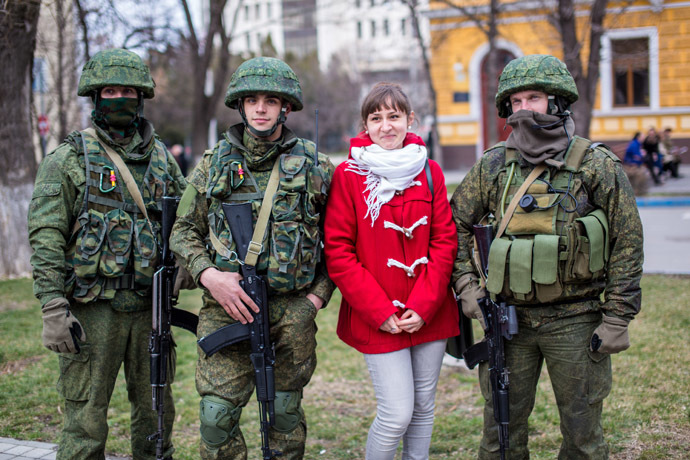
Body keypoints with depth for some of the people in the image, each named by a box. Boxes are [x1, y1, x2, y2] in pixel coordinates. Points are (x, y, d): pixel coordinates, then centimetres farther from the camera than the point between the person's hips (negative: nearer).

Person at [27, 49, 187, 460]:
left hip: (150, 306, 4)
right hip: (92, 311, -4)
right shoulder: (68, 159, -2)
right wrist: (53, 309, -16)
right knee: (86, 423, 0)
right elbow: (46, 238, -8)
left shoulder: (161, 156, 11)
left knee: (156, 413, 14)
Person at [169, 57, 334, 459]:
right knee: (217, 414, -3)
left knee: (286, 412, 10)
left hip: (293, 312, 0)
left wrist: (319, 294, -1)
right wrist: (208, 275, -8)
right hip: (228, 308, 0)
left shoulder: (314, 165, 4)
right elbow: (184, 232, 8)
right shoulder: (213, 164, 6)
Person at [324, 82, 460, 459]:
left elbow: (444, 241, 3)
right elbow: (338, 252, -7)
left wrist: (423, 306, -8)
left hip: (429, 314, 4)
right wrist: (380, 311, -12)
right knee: (397, 414, -6)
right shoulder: (348, 175, -5)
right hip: (377, 320, -4)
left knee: (424, 407, 12)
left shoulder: (429, 172, 5)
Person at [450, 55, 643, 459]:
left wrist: (617, 319, -7)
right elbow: (455, 224, 12)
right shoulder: (493, 166, 2)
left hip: (575, 323, -2)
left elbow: (628, 244, -4)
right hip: (509, 320, 2)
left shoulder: (598, 166, -5)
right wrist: (466, 286, 2)